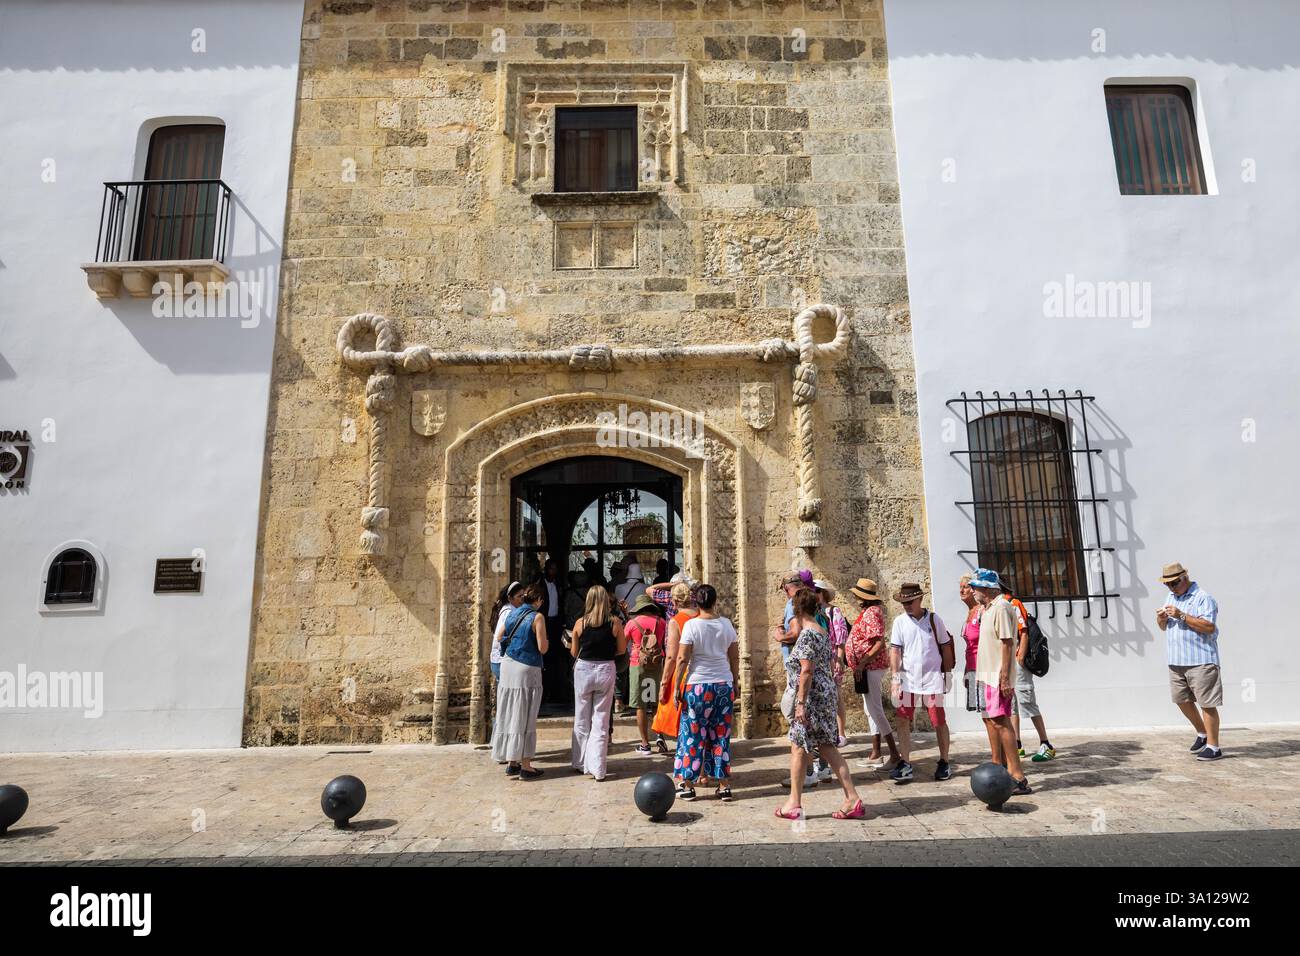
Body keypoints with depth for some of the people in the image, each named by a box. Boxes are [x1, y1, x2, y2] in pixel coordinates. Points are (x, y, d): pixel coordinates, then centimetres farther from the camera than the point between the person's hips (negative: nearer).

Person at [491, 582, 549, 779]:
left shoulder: (512, 613, 8)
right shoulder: (537, 617, -11)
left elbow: (501, 638, 15)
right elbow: (542, 649, -13)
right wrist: (546, 641, 7)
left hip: (507, 666, 6)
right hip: (527, 670, -6)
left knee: (509, 715, 11)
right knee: (525, 718, 1)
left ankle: (511, 762, 19)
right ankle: (525, 766, 6)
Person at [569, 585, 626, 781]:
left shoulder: (580, 623, -6)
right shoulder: (615, 622, -7)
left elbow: (574, 652, 2)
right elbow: (622, 649, 2)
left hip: (583, 669, 0)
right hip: (606, 670, 0)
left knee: (582, 720, 16)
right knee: (601, 722, 7)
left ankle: (581, 764, 26)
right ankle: (598, 769, 6)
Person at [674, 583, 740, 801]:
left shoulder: (691, 625, -9)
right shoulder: (726, 624, 2)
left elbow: (682, 659, -10)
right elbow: (735, 657, 7)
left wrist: (677, 686, -3)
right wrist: (736, 682, 17)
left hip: (698, 685, -3)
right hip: (724, 685, 3)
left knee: (693, 735, 6)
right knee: (721, 735, 11)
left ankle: (688, 785, 14)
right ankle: (724, 785, 15)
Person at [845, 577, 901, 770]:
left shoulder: (872, 612, -17)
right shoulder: (869, 611, 14)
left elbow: (879, 643, -24)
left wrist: (862, 664, -24)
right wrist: (861, 664, 18)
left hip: (870, 666, -11)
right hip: (869, 667, 11)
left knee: (874, 710, -8)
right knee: (871, 709, 14)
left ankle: (895, 756, -4)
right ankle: (875, 754, 21)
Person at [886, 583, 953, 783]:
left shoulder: (933, 619, 0)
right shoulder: (900, 622, 1)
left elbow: (945, 646, 7)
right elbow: (895, 650, -1)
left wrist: (947, 673, 8)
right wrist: (894, 677, -7)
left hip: (932, 678, -1)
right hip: (907, 679, 1)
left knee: (939, 721, 6)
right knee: (903, 721, -2)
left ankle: (944, 762, 23)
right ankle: (906, 764, 8)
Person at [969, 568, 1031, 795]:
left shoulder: (1001, 607, -15)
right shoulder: (987, 608, 15)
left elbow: (1007, 643, -20)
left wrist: (1005, 677, -23)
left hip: (997, 676, -10)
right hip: (986, 674, 10)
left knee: (1000, 721, -10)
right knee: (990, 720, 14)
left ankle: (1017, 777, -7)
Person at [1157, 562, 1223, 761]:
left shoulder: (1203, 597, -9)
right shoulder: (1172, 597, 16)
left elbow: (1209, 627, -19)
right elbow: (1165, 627, 22)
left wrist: (1181, 615, -24)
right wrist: (1161, 619, 0)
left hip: (1200, 661, -8)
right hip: (1176, 662, 8)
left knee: (1207, 704, -2)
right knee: (1182, 700, 15)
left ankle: (1213, 746, 7)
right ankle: (1202, 733, 33)